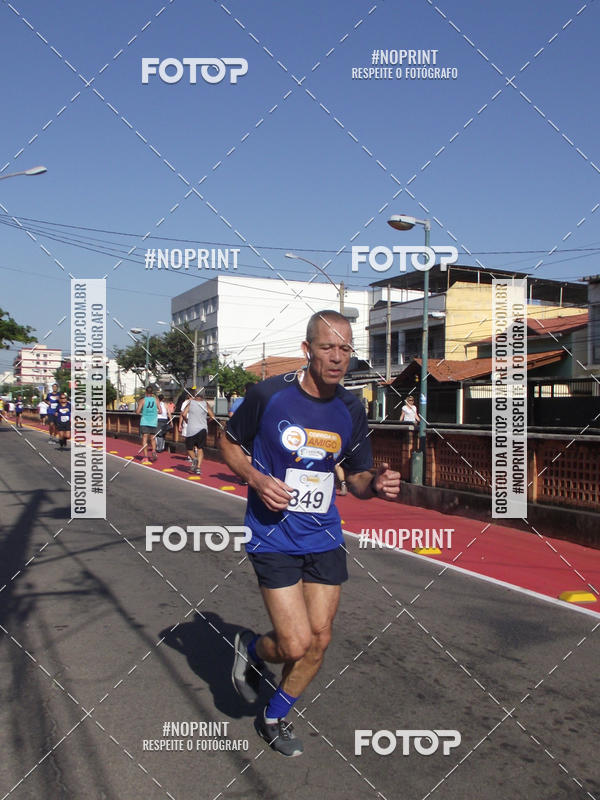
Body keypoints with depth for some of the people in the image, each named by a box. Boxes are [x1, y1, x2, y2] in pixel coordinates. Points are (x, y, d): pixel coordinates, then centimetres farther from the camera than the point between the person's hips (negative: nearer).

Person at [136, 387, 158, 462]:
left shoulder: (143, 400, -3)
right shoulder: (155, 400, 1)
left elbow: (138, 411, -6)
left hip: (144, 422, -2)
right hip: (153, 422, 2)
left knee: (144, 438, 0)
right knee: (153, 438, 14)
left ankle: (145, 456, -7)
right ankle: (153, 451, -10)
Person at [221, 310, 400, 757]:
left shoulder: (351, 410, 0)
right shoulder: (269, 394, -12)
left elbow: (357, 477, 9)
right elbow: (229, 443, 3)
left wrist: (377, 484, -14)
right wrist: (256, 479, -15)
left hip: (325, 537, 5)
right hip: (274, 537, -4)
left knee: (319, 640, 8)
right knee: (296, 646, -9)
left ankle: (274, 718, 34)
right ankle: (250, 648, 27)